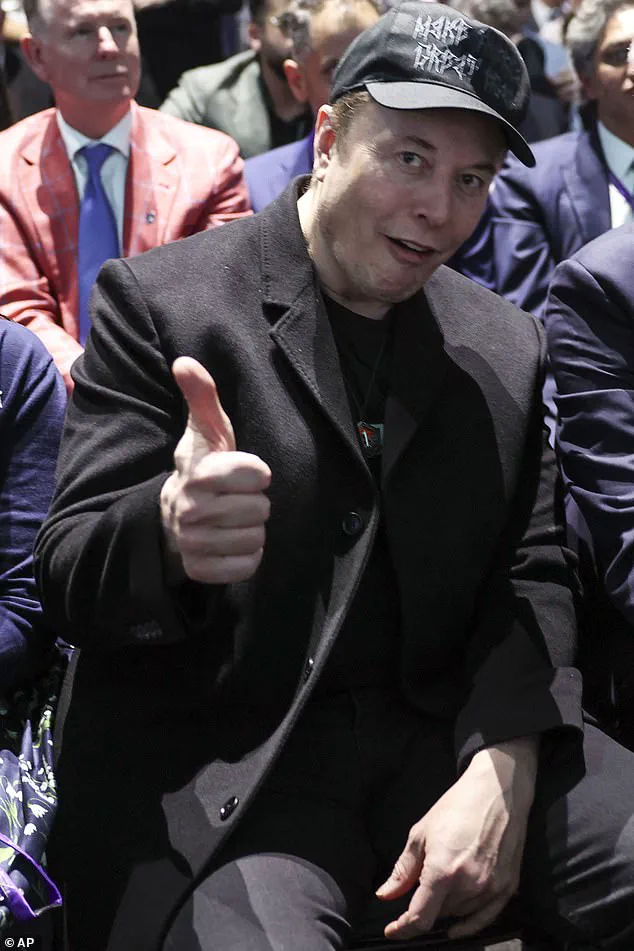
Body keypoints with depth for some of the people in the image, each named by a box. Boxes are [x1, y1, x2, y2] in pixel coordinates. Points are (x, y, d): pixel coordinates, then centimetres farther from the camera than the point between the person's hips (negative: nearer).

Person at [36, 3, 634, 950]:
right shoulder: (159, 302, -2)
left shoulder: (508, 348, 11)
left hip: (444, 732, 4)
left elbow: (531, 575, 11)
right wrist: (171, 537, -32)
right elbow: (71, 576, -7)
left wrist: (501, 772, -9)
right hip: (218, 759, -4)